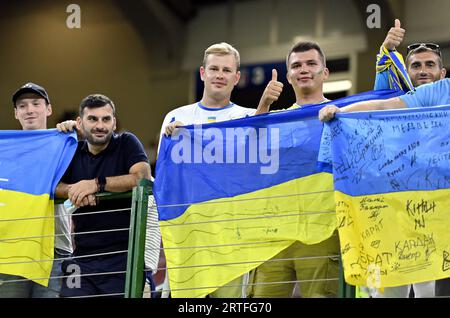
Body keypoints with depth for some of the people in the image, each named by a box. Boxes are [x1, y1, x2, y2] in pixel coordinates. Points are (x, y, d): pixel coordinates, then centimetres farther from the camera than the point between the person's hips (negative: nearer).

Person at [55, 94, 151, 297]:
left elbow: (142, 177, -15)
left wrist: (96, 184, -18)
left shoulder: (127, 143, 2)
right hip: (82, 257, 3)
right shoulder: (73, 153, 14)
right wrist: (74, 190, -19)